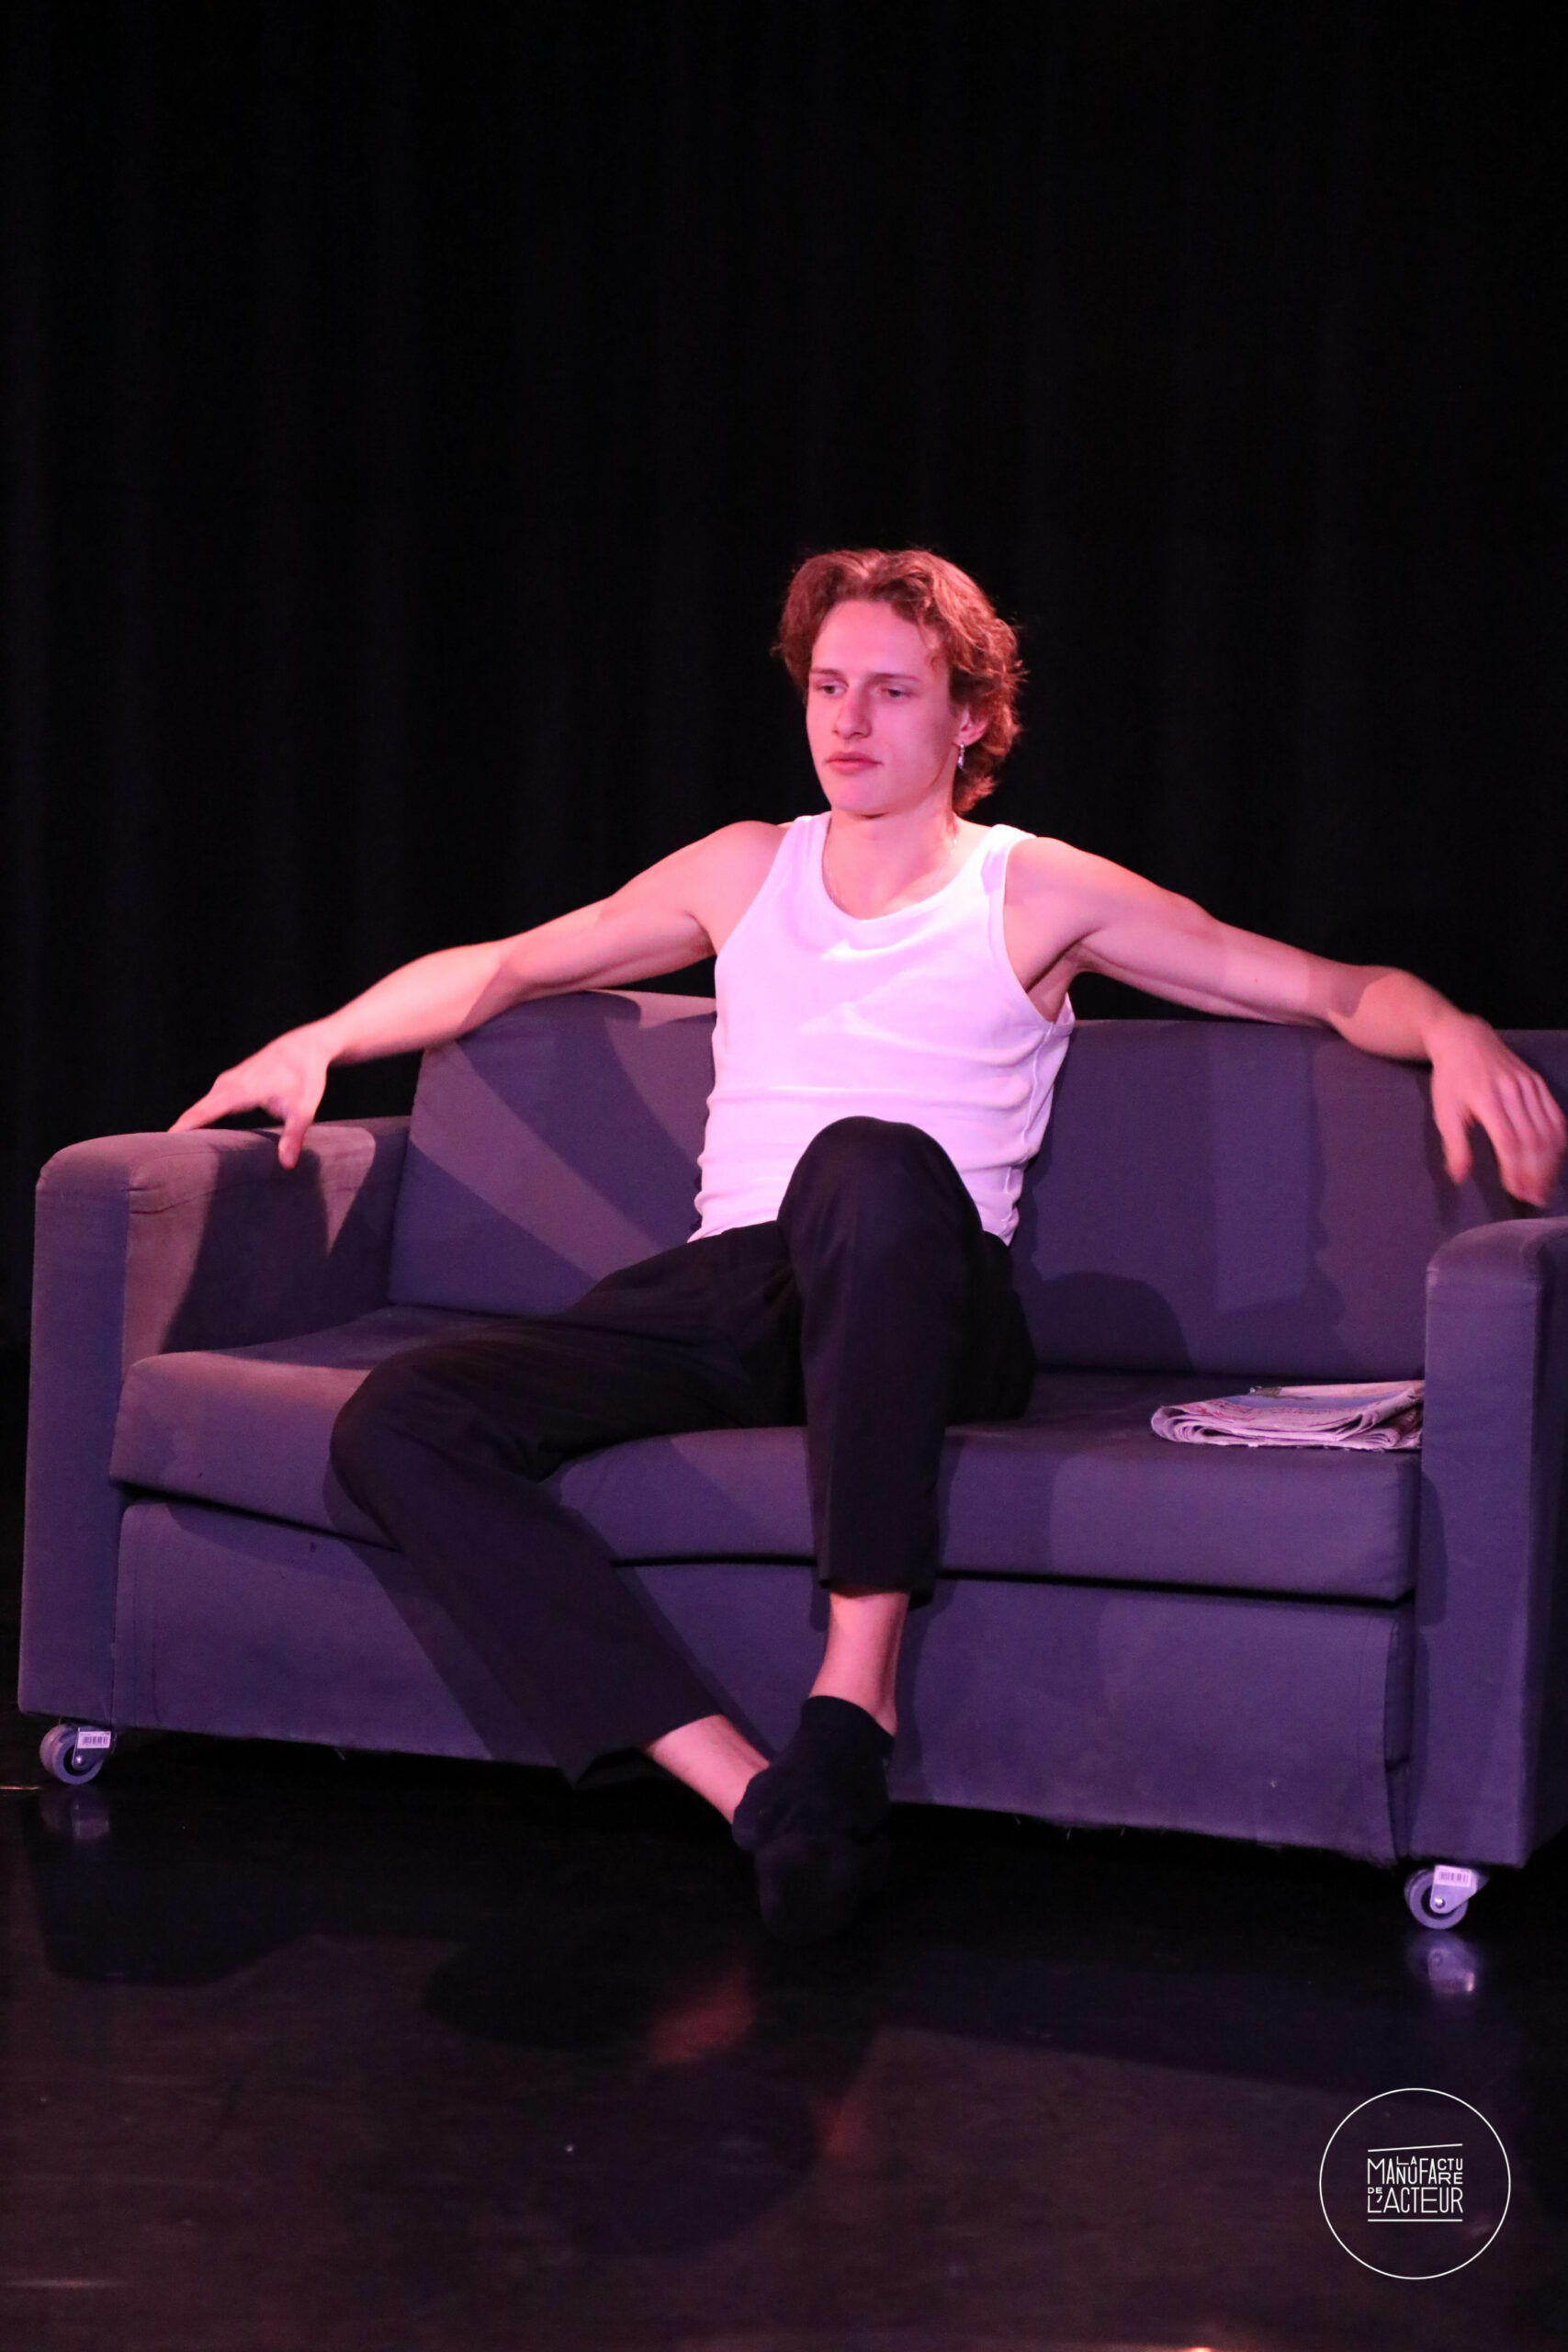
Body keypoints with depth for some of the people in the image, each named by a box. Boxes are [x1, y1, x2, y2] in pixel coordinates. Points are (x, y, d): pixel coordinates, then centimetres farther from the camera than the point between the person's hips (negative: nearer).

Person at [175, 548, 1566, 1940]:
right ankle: (755, 1795, -36)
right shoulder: (747, 871, 25)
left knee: (874, 1161, -42)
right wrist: (319, 1042, 27)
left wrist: (1451, 1032, -10)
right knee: (400, 1423, -25)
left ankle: (858, 1693, -39)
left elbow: (1335, 989, 10)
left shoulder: (1036, 894, 14)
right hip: (722, 1294, 4)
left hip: (920, 1311, -4)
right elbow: (505, 967, 35)